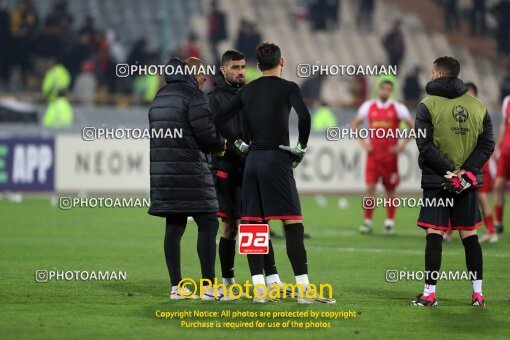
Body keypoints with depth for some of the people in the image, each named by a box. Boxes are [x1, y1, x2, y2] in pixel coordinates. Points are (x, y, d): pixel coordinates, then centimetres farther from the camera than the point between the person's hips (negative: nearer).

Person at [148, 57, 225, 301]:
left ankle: (176, 287, 7)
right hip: (190, 171, -8)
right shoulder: (193, 95, -8)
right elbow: (206, 134, -15)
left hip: (162, 170, 8)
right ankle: (209, 287, -7)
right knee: (208, 225, -3)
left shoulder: (160, 96, 18)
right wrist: (221, 144, 6)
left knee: (174, 227, 8)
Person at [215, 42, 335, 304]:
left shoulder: (247, 91, 10)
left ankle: (258, 289, 3)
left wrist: (239, 144, 14)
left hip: (253, 161, 5)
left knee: (254, 225, 6)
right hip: (277, 160, -5)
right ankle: (303, 289, -7)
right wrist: (301, 147, -6)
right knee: (293, 224, -3)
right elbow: (304, 117, -19)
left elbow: (220, 120, 8)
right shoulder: (288, 88, -4)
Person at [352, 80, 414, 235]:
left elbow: (413, 127, 3)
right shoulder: (368, 106, 4)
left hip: (390, 155, -1)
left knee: (390, 190, 5)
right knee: (370, 186, -9)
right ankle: (367, 222, -3)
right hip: (373, 154, 1)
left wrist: (402, 145, -3)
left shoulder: (398, 108, -1)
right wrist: (362, 143, 5)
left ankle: (390, 222, 16)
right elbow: (355, 125, 16)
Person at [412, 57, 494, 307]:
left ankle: (430, 293, -3)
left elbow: (424, 145, -13)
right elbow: (487, 144, 2)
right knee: (470, 236, 8)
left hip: (436, 182, -4)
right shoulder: (477, 106, 7)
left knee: (434, 235, -2)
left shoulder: (428, 105, -5)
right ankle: (478, 293, 8)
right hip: (468, 183, 4)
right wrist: (466, 170, -5)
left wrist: (450, 170, -12)